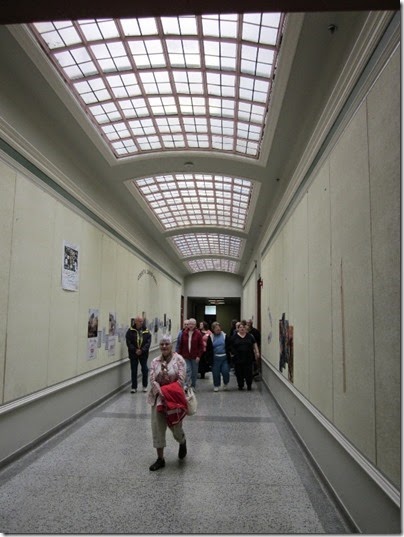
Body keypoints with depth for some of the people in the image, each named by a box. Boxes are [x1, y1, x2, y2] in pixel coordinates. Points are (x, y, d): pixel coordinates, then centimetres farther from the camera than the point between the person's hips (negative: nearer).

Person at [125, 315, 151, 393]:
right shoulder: (130, 331, -2)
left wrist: (142, 350, -15)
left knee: (145, 370, 6)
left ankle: (145, 386, 20)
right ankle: (134, 387, 15)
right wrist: (135, 350, -15)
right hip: (133, 354, -1)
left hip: (143, 354, 1)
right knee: (133, 370, 5)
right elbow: (128, 342, -7)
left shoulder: (146, 331, 1)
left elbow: (148, 342, -4)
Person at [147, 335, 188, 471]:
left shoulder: (178, 359, -8)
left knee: (175, 427, 6)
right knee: (157, 428, 1)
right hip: (158, 398, 3)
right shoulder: (155, 362, 3)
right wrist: (161, 393, -19)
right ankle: (160, 459, 15)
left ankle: (182, 442, 42)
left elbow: (181, 380, -14)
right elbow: (152, 380, -5)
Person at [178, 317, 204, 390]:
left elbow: (201, 346, -6)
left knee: (194, 372, 10)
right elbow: (181, 344, 5)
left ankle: (193, 386, 24)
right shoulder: (184, 333, 0)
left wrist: (199, 356, -11)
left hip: (194, 357, 0)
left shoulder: (198, 334, -6)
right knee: (187, 370, -8)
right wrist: (180, 354, 3)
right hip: (186, 356, 1)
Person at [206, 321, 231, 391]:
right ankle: (216, 385, 21)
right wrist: (210, 358, -4)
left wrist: (228, 356, -2)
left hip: (224, 357, 0)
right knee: (215, 373, 4)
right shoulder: (211, 337, 2)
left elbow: (228, 347, 4)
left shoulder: (225, 336, 2)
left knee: (225, 372, -4)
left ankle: (225, 383, 22)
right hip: (215, 358, 0)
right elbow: (208, 349, 3)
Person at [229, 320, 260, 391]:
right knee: (239, 373, 4)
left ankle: (249, 385, 17)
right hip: (238, 358, 0)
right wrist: (232, 354, 2)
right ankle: (240, 385, 19)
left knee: (248, 372, 1)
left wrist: (257, 352, 6)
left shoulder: (250, 336, 8)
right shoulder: (234, 337, 4)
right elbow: (231, 347, 7)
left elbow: (254, 344, 13)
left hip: (248, 358, 0)